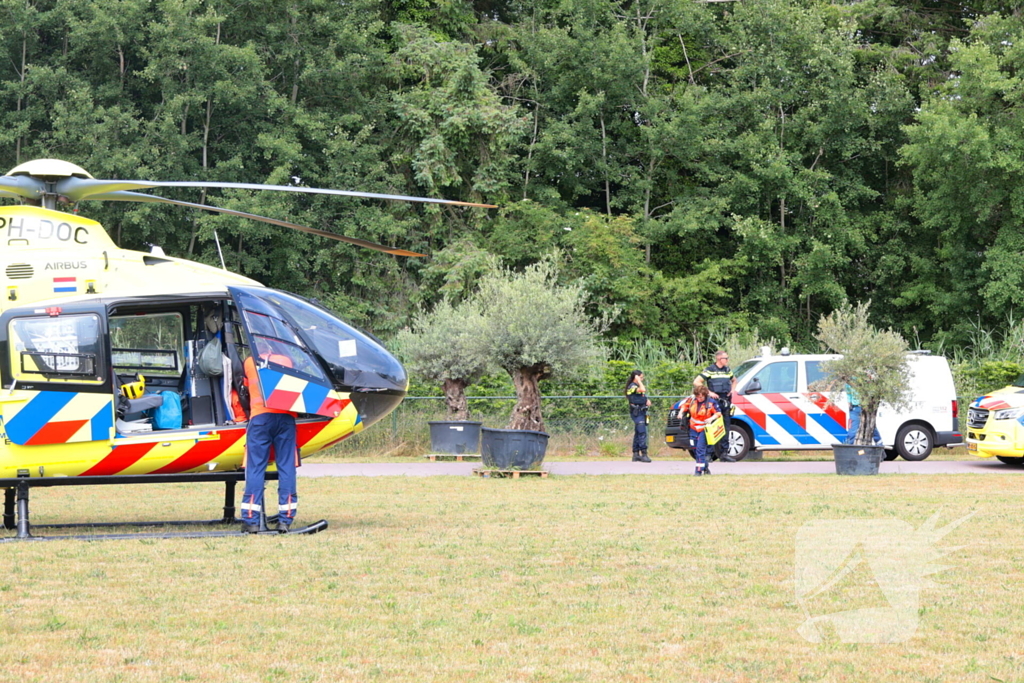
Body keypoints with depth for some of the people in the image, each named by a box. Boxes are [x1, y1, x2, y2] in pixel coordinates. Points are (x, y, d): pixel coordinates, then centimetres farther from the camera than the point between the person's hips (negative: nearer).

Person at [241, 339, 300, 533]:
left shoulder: (249, 362, 19)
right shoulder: (286, 360, 22)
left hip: (260, 416, -1)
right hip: (286, 416, 1)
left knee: (255, 468, -1)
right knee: (286, 467, 2)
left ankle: (251, 519, -5)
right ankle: (285, 519, -2)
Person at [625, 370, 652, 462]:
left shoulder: (636, 386, 19)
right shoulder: (632, 386, -12)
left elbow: (643, 396, 26)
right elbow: (643, 390, -29)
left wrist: (647, 401, 5)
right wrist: (639, 381, -16)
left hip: (641, 412, 10)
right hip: (637, 413, -10)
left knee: (637, 434, 10)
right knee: (642, 433, -15)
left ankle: (636, 455, 13)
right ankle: (644, 454, -19)